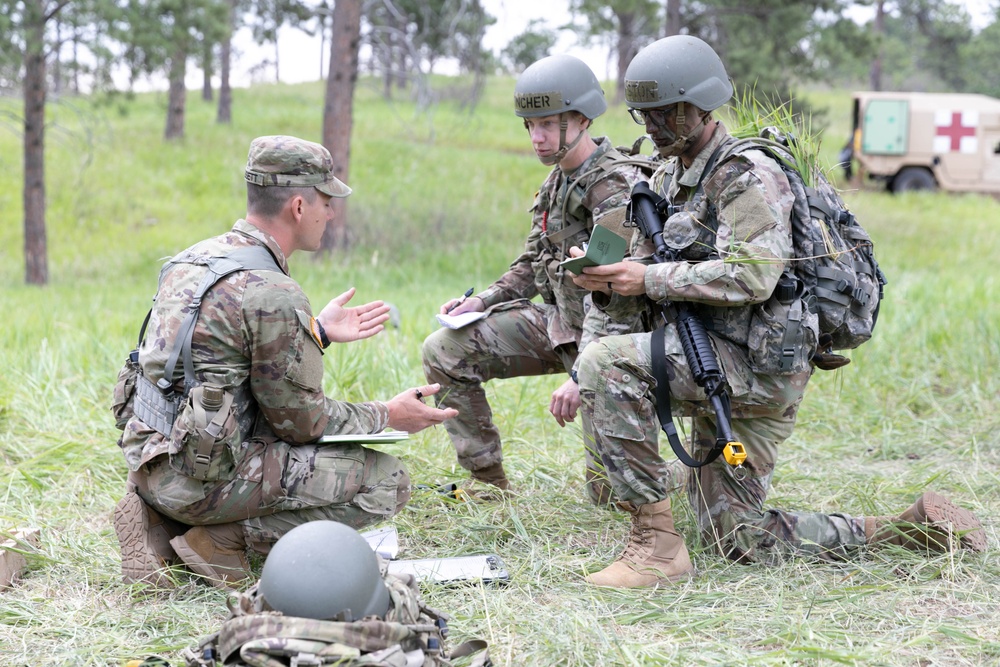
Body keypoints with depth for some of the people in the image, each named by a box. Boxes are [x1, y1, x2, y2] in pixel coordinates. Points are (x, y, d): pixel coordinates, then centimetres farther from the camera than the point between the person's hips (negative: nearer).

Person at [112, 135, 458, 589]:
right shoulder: (274, 294, -18)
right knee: (387, 480, -4)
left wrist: (317, 334, 22)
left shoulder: (194, 258, 9)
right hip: (203, 477, -9)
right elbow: (301, 419, -10)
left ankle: (163, 520, 14)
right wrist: (388, 417, 2)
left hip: (150, 460, 9)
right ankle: (227, 536, -7)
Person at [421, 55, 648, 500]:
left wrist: (582, 375, -35)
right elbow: (532, 264, 18)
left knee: (610, 491, -13)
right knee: (444, 351, -2)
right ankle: (487, 481, 5)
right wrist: (479, 302, 1)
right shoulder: (556, 182, 9)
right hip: (556, 321, 8)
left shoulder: (616, 187, -20)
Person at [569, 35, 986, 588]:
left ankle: (655, 543, -22)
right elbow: (641, 288, 14)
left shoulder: (747, 175, -12)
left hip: (757, 363, -10)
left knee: (606, 363, -27)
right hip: (720, 375, 10)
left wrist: (650, 279, -24)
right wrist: (604, 280, -9)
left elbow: (751, 275, -26)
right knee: (739, 541, 13)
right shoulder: (665, 181, 16)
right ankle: (908, 529, 22)